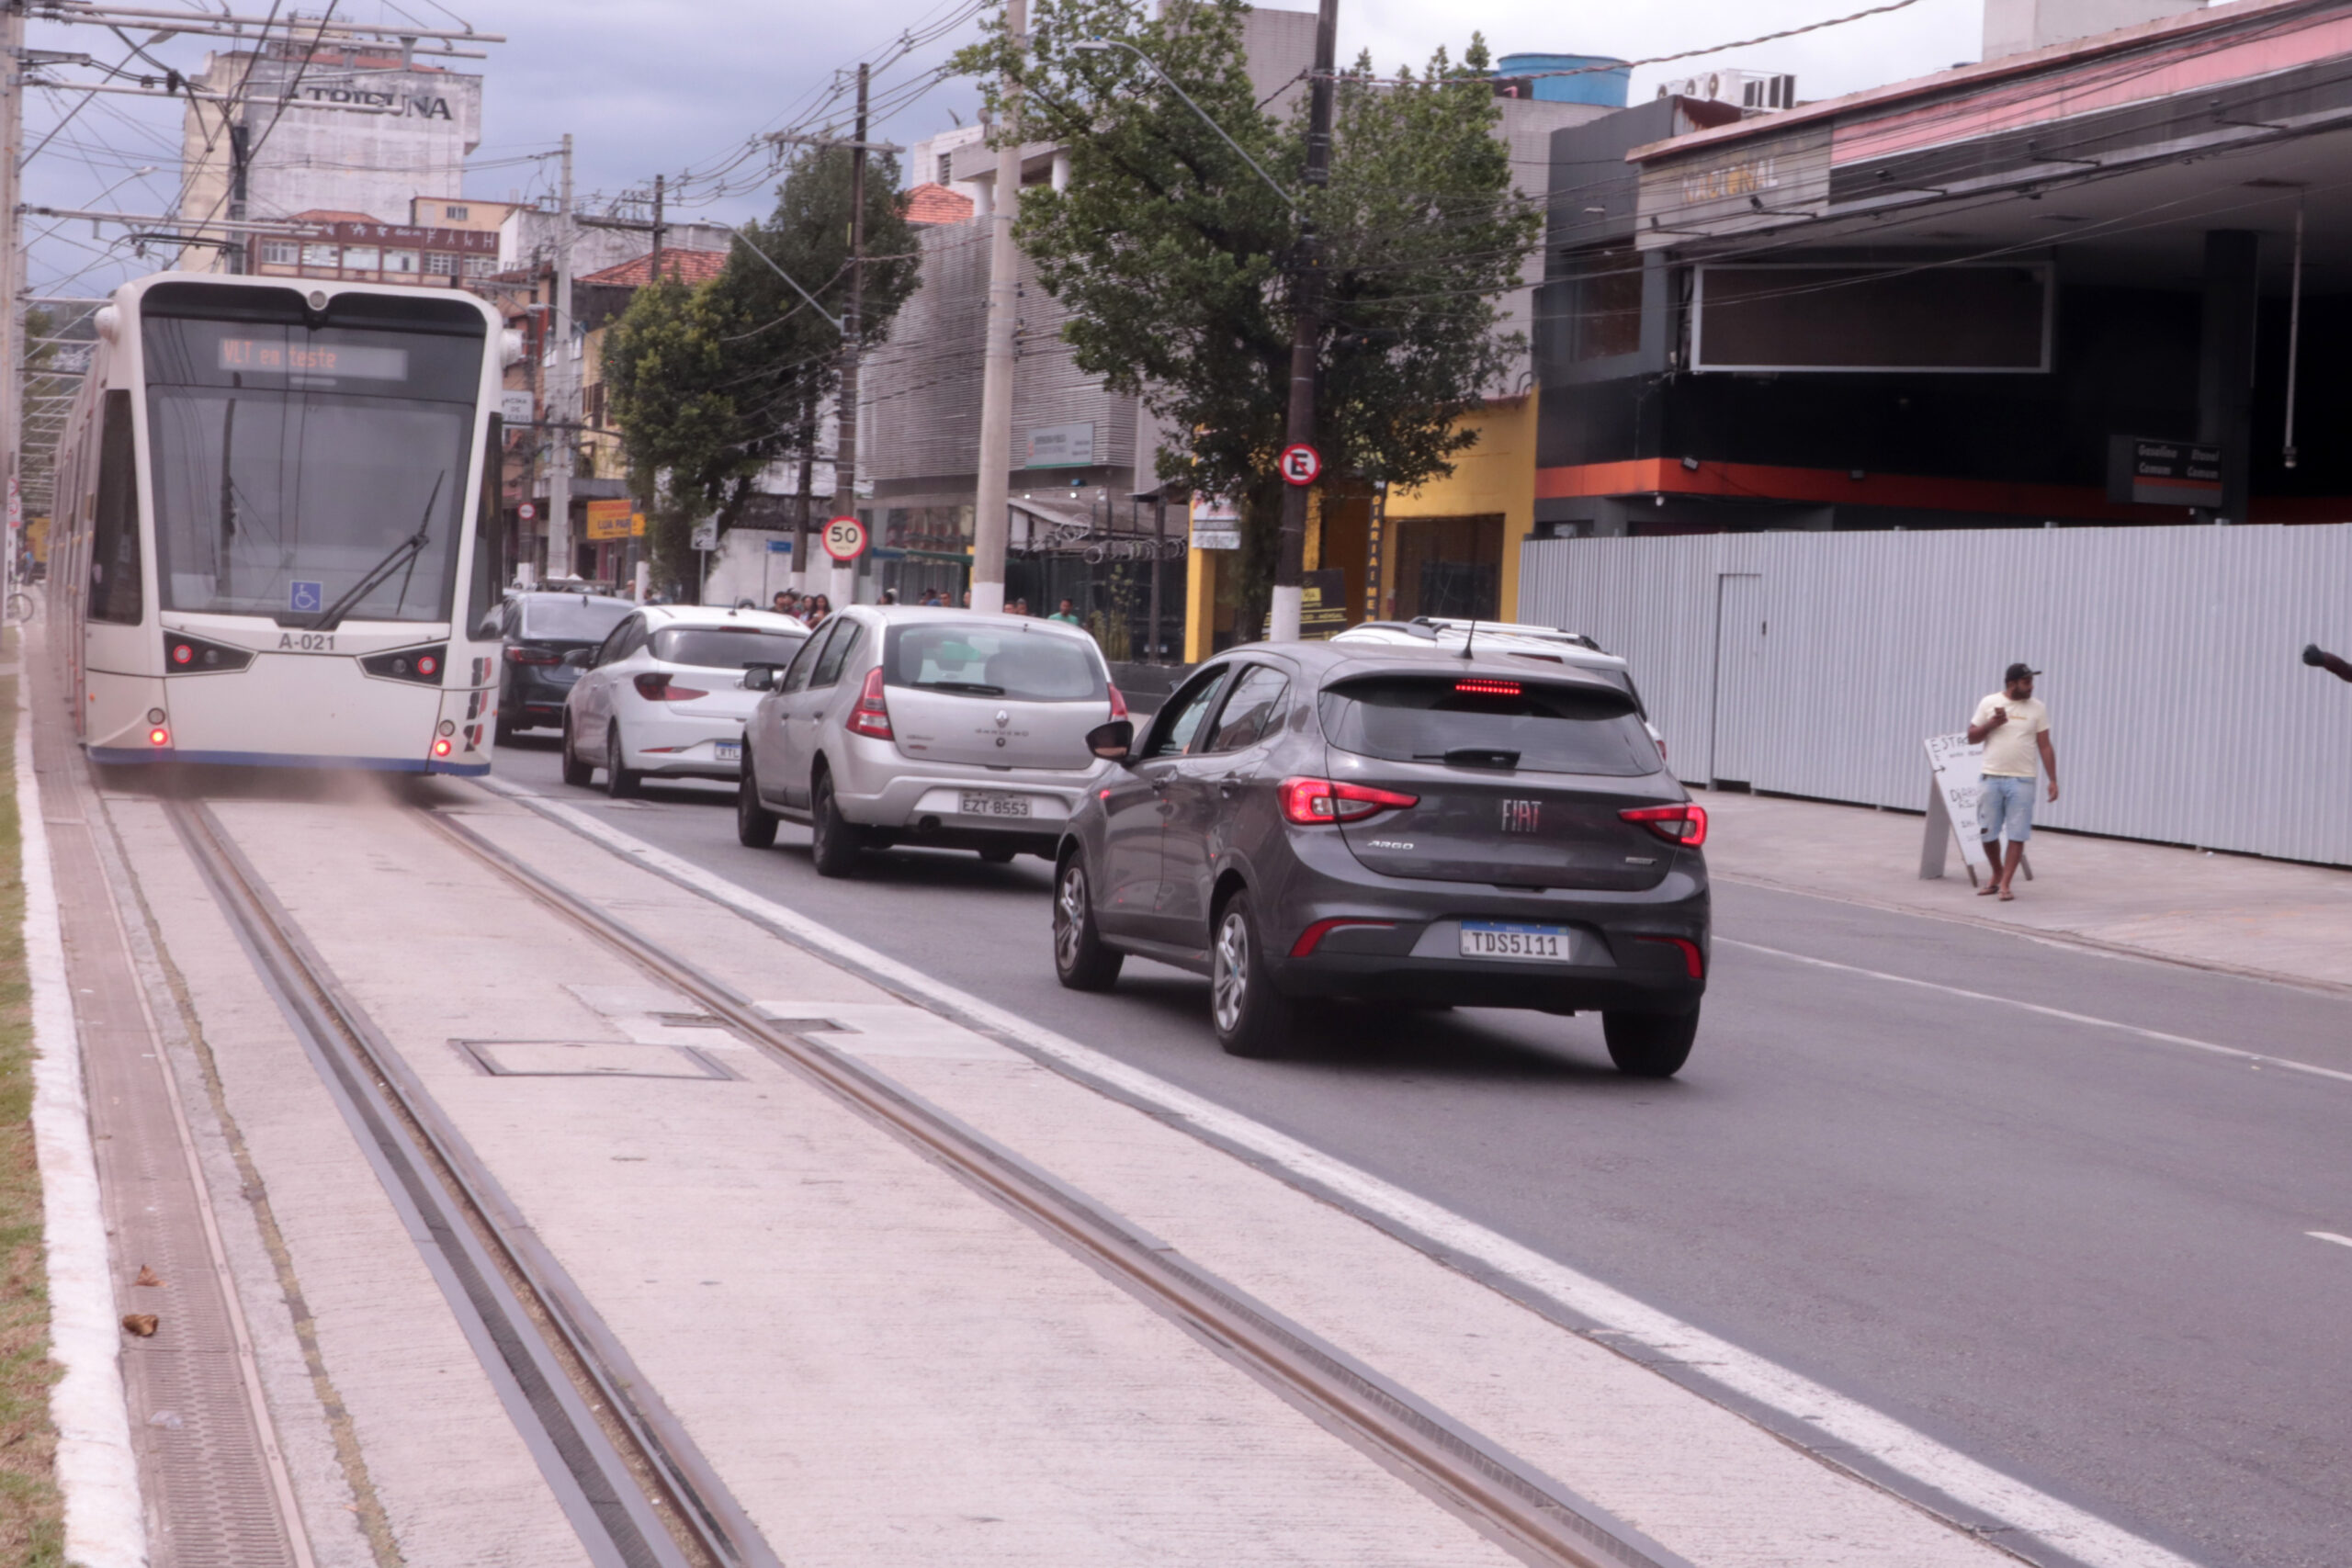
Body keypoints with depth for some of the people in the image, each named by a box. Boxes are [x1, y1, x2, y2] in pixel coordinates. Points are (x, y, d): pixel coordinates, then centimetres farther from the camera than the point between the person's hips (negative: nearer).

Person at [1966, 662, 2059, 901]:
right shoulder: (1989, 704, 2)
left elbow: (2045, 746, 3)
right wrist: (1991, 723, -12)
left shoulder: (2037, 708, 2)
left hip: (2022, 780, -1)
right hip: (1992, 778, 1)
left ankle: (2004, 884, 0)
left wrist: (2053, 780, -3)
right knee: (1987, 833, 6)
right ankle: (1997, 873, 28)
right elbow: (1971, 738, 6)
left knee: (2017, 835, -5)